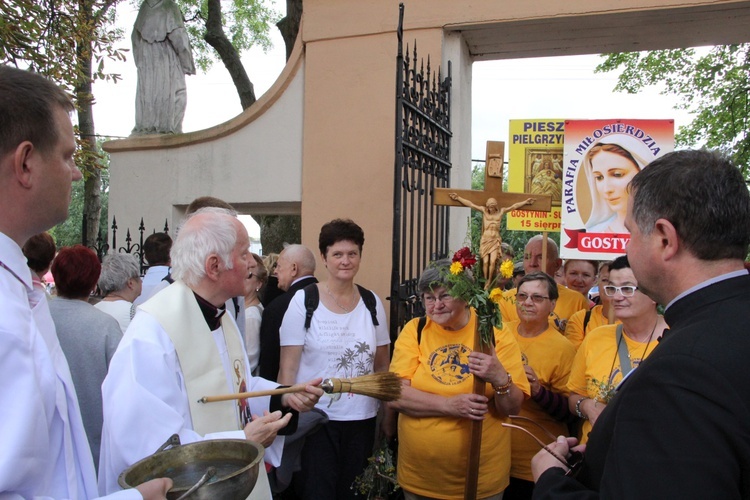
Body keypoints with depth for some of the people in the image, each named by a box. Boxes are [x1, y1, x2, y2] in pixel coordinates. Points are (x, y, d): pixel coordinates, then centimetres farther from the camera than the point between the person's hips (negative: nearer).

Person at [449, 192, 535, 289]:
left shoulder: (501, 211, 5)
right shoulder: (484, 210, 2)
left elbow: (514, 206, 11)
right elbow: (470, 204, -1)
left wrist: (525, 202, 13)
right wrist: (458, 198, -4)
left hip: (495, 240, 0)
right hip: (485, 239, 0)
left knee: (493, 261, -11)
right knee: (485, 262, -6)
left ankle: (489, 282, 1)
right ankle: (485, 281, 3)